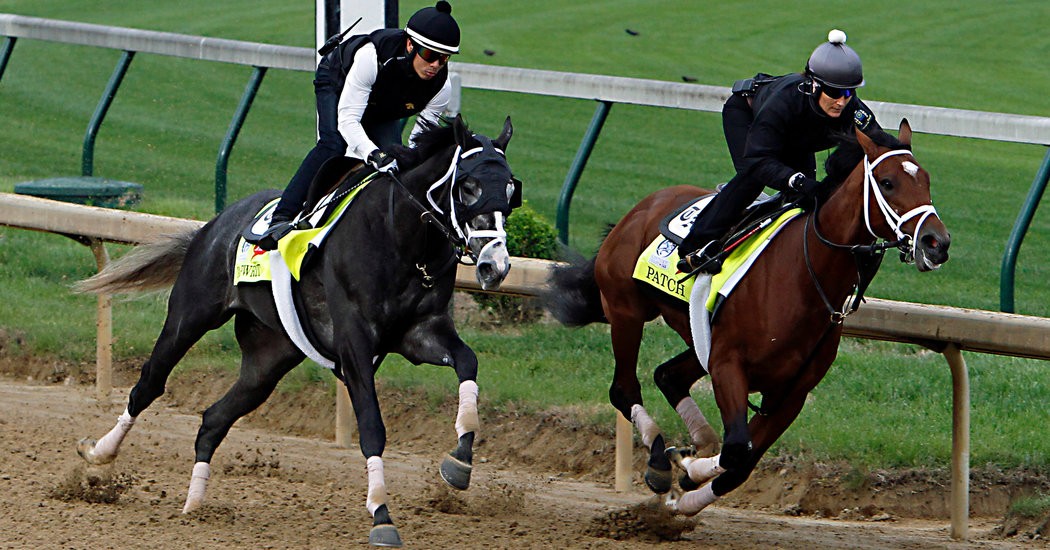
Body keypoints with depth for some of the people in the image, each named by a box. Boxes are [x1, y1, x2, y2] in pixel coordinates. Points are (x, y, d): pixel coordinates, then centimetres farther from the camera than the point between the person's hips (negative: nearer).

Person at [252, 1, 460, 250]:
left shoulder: (441, 87, -30)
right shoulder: (372, 55, -43)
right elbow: (347, 118, -42)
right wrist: (373, 153, -58)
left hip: (382, 112, 5)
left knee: (393, 156, -20)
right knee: (333, 146, -29)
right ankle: (281, 218, -31)